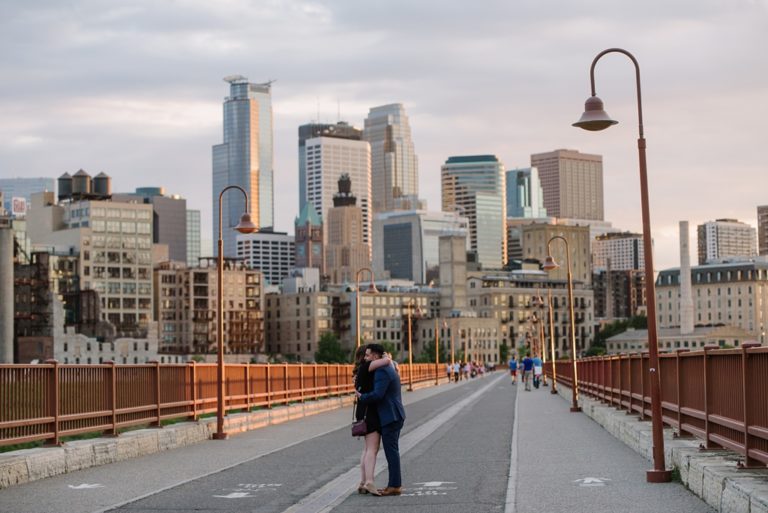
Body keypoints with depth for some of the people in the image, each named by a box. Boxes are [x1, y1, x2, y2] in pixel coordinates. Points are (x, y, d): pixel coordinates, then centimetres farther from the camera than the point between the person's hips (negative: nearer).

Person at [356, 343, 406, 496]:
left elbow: (377, 394, -25)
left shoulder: (382, 372, -16)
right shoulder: (389, 369, 17)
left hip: (390, 417, -10)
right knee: (392, 451, 13)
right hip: (394, 416, 10)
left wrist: (361, 397, -10)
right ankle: (394, 484, 16)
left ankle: (395, 486, -5)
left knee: (391, 451, -7)